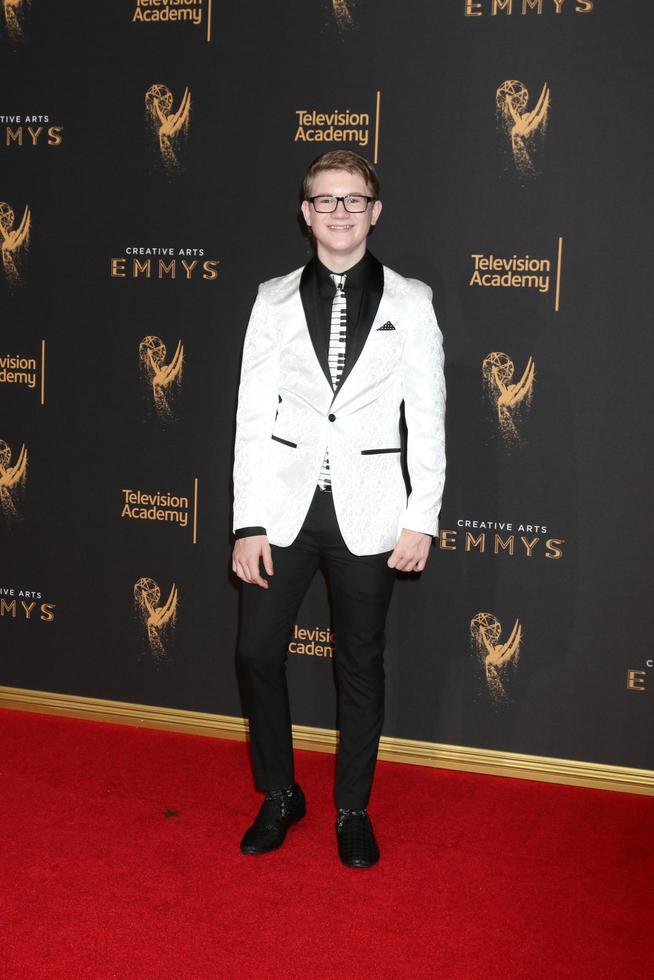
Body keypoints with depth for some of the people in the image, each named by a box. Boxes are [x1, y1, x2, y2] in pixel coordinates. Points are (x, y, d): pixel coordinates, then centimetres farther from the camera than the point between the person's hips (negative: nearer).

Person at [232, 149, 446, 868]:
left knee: (361, 664, 8)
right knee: (257, 651, 3)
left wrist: (422, 519, -5)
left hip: (367, 512, -1)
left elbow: (427, 418, 1)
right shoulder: (275, 299, 4)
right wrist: (248, 523, -4)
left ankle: (353, 809, 26)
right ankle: (279, 796, 25)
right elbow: (252, 415, 1)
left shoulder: (409, 301, 2)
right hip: (285, 503, 1)